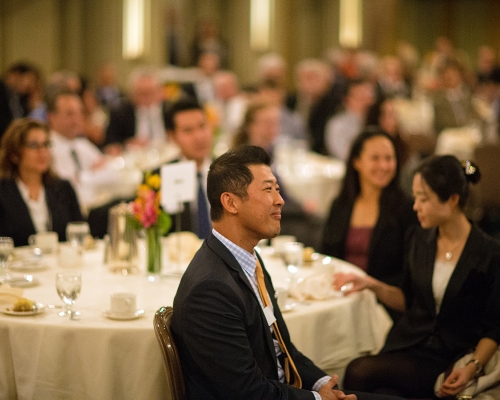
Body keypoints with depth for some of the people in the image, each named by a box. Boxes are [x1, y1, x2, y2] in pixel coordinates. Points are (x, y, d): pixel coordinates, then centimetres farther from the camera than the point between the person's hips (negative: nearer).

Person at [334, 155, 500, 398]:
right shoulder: (420, 239, 9)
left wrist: (473, 367, -18)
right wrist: (372, 285, 5)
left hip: (447, 361, -4)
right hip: (407, 345, 5)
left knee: (359, 371, -27)